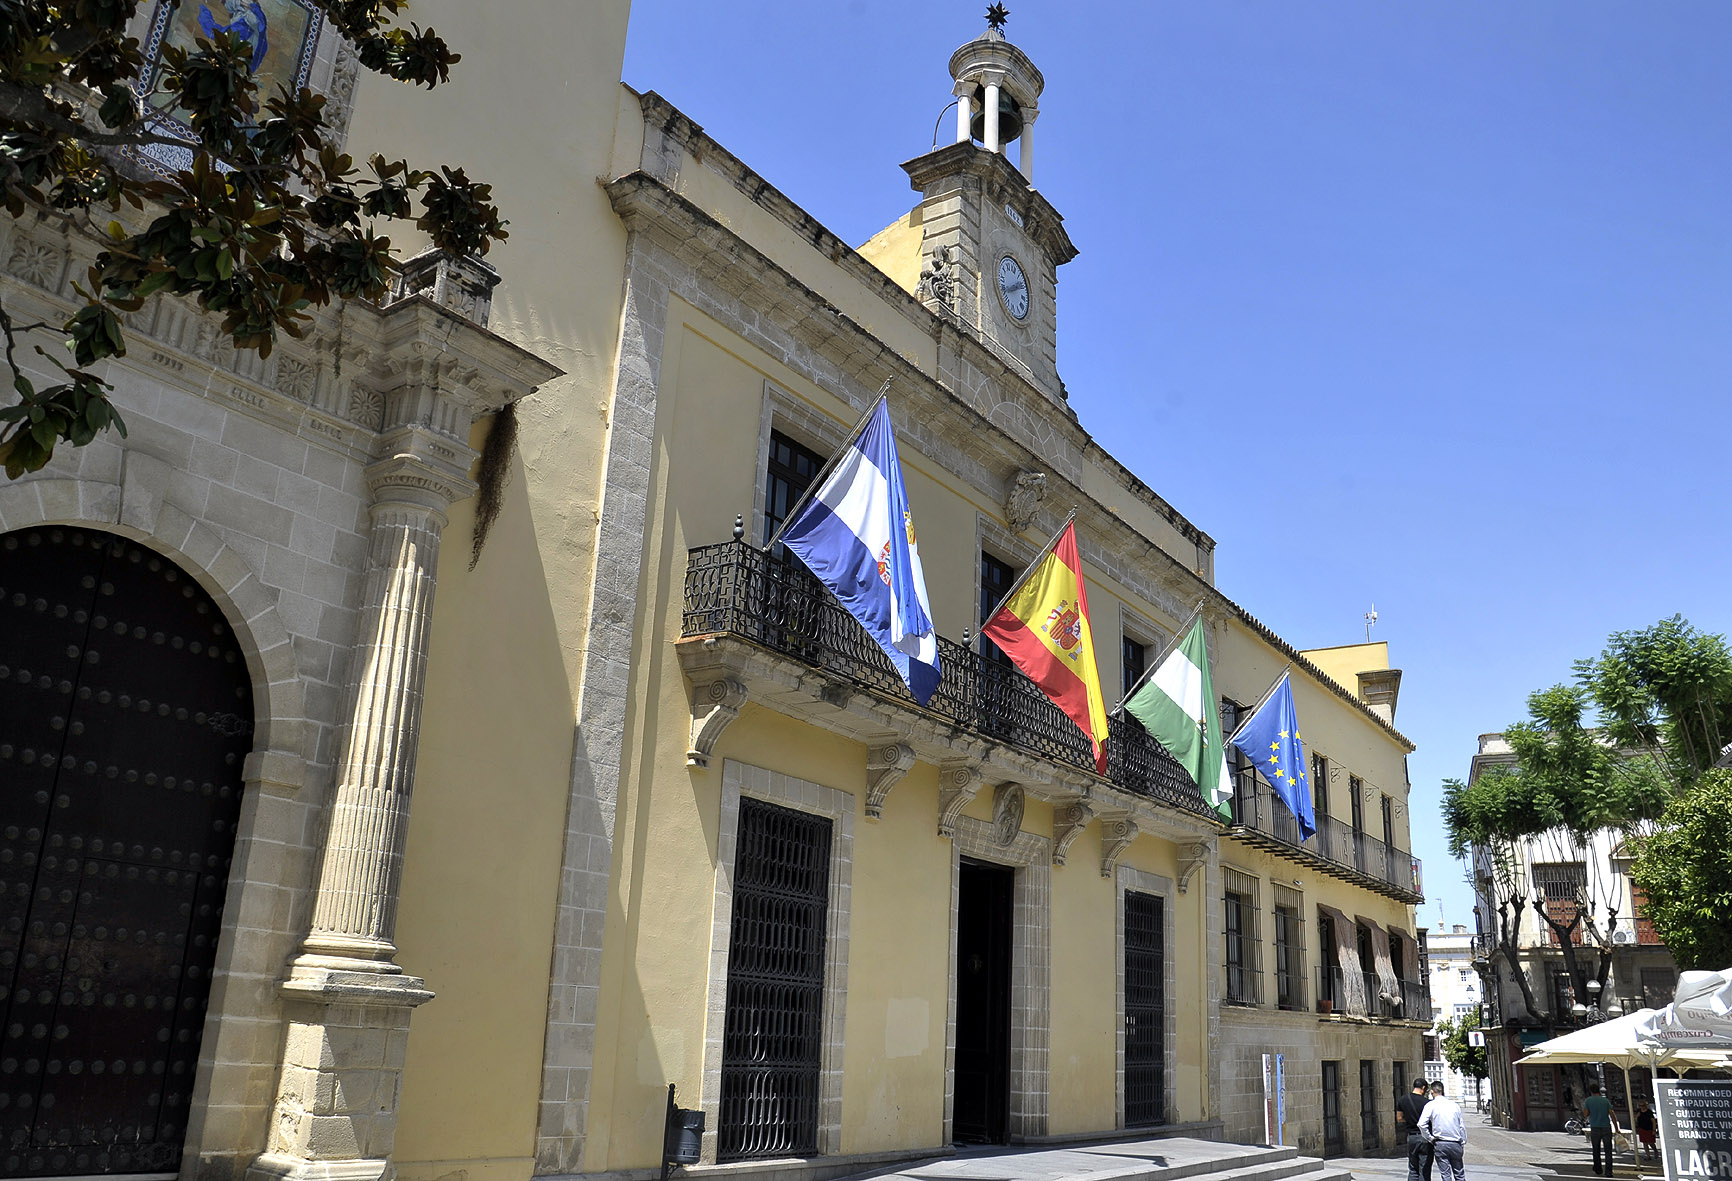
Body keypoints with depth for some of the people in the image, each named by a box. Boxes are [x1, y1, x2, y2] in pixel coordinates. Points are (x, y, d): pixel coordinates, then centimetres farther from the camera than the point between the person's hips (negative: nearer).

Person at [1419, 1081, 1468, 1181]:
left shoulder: (1430, 1105, -5)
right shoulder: (1455, 1104, 5)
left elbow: (1421, 1124, -16)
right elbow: (1462, 1125, 8)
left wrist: (1430, 1138, -3)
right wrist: (1463, 1143, 17)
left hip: (1440, 1144, -3)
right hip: (1455, 1144, 3)